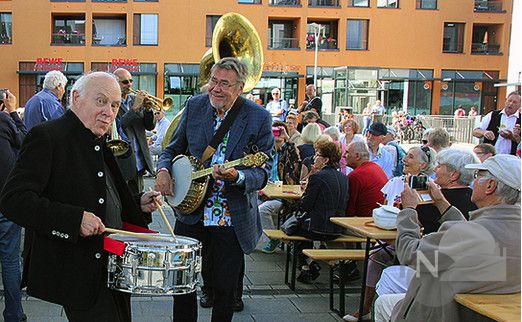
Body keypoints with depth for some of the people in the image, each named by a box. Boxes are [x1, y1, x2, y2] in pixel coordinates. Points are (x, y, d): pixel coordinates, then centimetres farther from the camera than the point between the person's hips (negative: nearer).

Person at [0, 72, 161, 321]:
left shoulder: (100, 144, 14)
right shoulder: (47, 137, -12)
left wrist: (138, 204, 5)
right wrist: (75, 219, -28)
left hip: (113, 270, 9)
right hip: (78, 273, -8)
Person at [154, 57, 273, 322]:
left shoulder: (259, 118, -9)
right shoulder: (195, 106, 1)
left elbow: (263, 172, -10)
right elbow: (173, 149, 12)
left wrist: (236, 176, -30)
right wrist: (163, 169, -9)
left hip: (233, 220, -2)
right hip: (191, 214, 3)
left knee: (225, 290, 10)